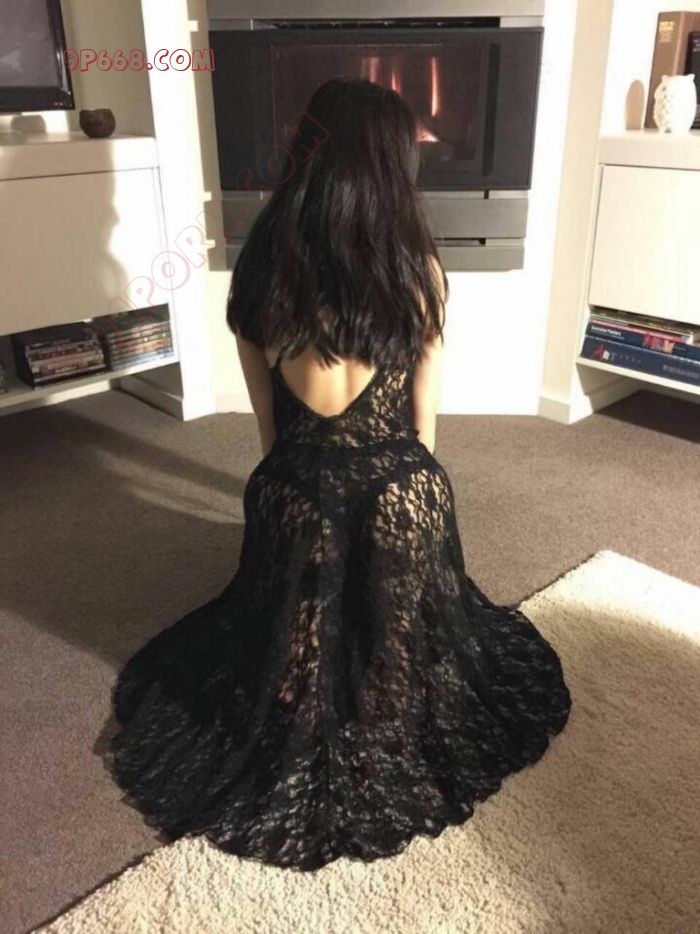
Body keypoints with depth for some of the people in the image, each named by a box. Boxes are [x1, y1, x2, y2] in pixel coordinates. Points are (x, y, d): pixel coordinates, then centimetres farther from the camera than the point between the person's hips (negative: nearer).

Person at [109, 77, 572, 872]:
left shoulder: (260, 268, -10)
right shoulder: (419, 270, -14)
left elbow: (267, 418, 0)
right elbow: (423, 418, -2)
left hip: (297, 490, 2)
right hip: (401, 492, -1)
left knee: (291, 642, 31)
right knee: (399, 639, 30)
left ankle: (291, 757, 49)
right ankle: (392, 743, 51)